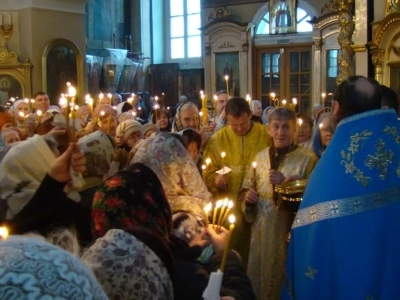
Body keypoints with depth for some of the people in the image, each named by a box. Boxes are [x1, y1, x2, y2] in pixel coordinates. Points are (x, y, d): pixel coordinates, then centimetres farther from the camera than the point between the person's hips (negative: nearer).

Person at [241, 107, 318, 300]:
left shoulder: (307, 159, -8)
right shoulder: (261, 157, 7)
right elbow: (247, 188, 17)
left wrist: (286, 183, -22)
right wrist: (248, 197, -4)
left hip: (291, 231, -4)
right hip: (262, 231, 5)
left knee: (285, 281, 8)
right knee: (259, 276, 16)